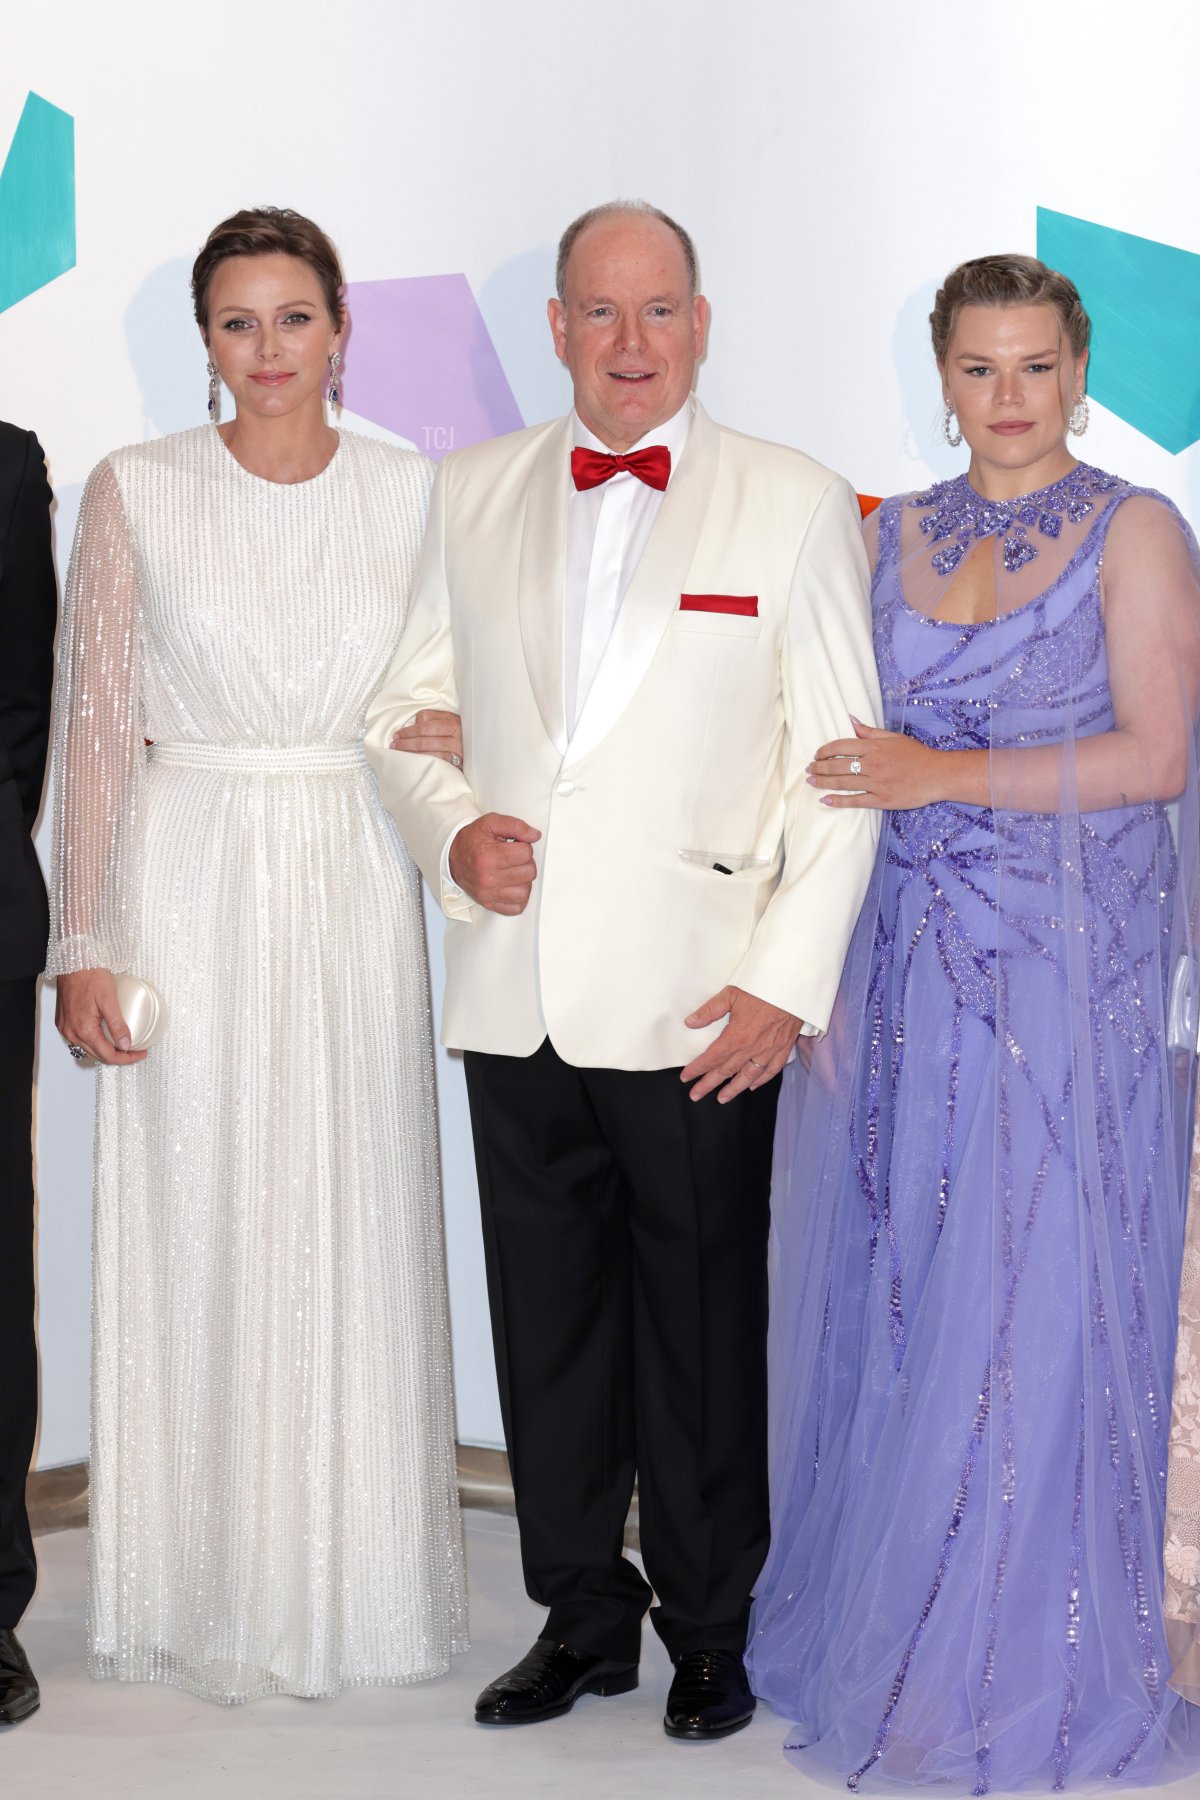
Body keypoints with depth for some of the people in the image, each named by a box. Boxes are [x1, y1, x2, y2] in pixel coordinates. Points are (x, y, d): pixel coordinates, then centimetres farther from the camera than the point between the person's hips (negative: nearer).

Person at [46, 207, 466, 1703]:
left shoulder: (409, 494, 3)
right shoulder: (136, 492, -2)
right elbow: (95, 723, -3)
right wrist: (83, 944, -7)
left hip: (354, 892, 2)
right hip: (189, 887, -2)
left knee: (354, 1236, 7)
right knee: (195, 1231, 4)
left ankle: (351, 1579, 23)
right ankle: (206, 1592, 19)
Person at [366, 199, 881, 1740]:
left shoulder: (798, 504, 0)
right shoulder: (472, 494, 10)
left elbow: (839, 769, -2)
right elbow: (404, 709, 15)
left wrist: (787, 982, -9)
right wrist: (450, 829, -5)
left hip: (695, 1007, -3)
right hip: (516, 996, 3)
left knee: (704, 1333, 6)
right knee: (545, 1325, 11)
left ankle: (712, 1629, 23)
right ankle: (582, 1618, 27)